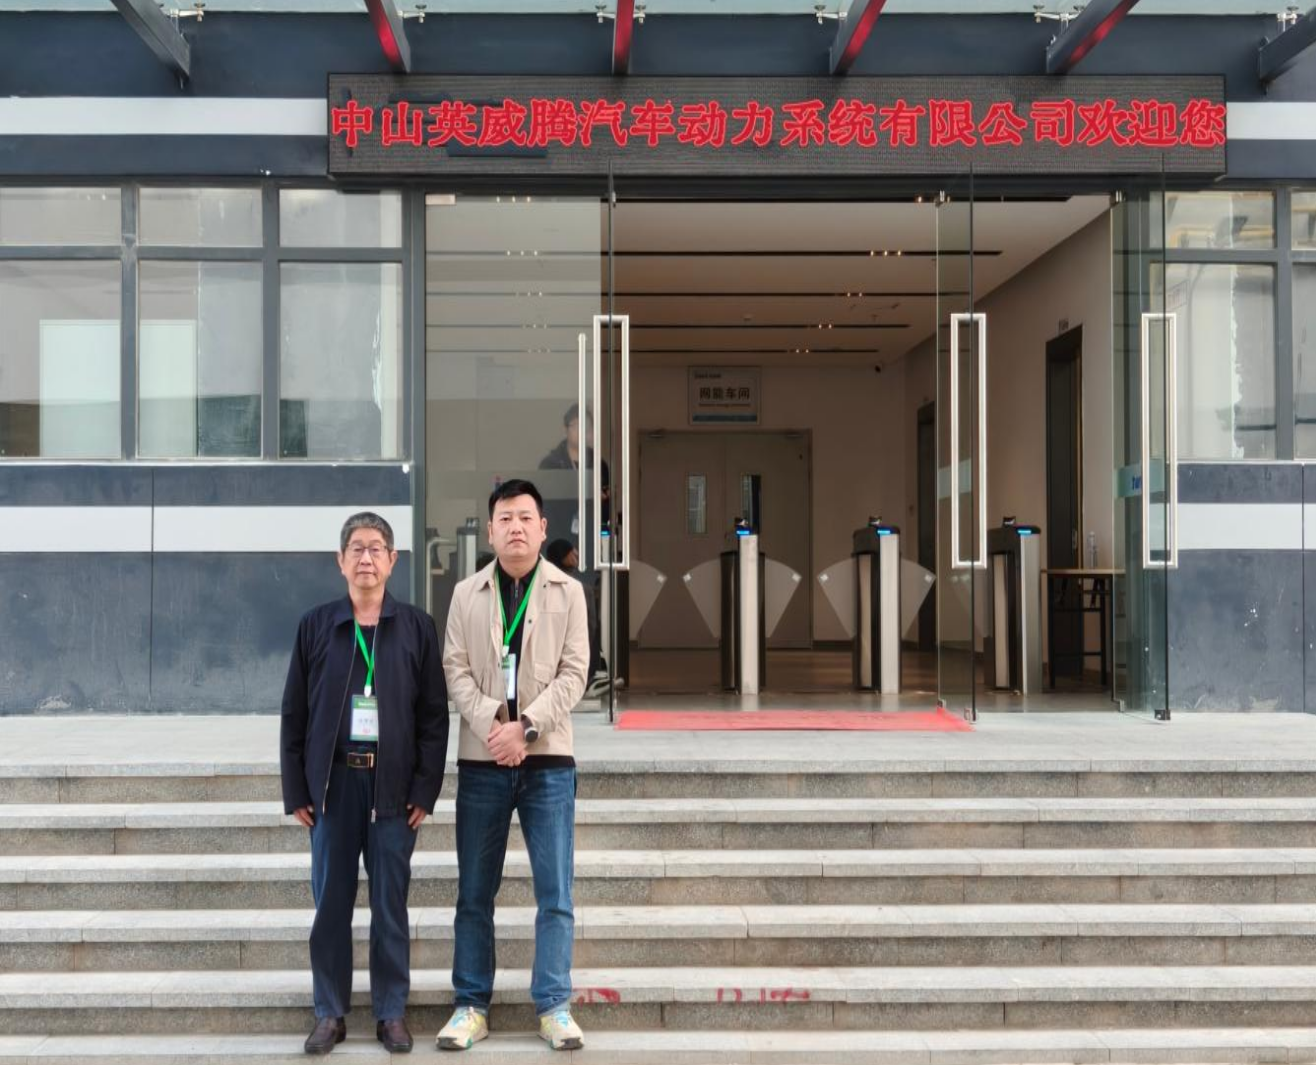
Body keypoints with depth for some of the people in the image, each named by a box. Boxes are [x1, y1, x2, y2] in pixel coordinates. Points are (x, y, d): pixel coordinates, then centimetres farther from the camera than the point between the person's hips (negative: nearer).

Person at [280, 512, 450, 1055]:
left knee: (390, 904, 6)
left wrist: (425, 789, -3)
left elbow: (434, 715, 2)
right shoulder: (315, 625, 4)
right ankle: (330, 1013, 18)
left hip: (393, 785, -1)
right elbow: (294, 713, 6)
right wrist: (296, 790, 2)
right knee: (331, 903, 6)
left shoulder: (417, 627, 2)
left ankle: (391, 1012, 17)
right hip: (333, 783, 1)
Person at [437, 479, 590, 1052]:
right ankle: (471, 1005, 17)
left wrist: (526, 727, -15)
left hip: (548, 759, -1)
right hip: (481, 760, 1)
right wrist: (492, 727, -15)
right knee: (474, 893, 7)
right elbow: (456, 671, 0)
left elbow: (574, 672, -3)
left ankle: (554, 1005, 11)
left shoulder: (568, 592, 3)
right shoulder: (467, 594, 7)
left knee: (555, 892, 1)